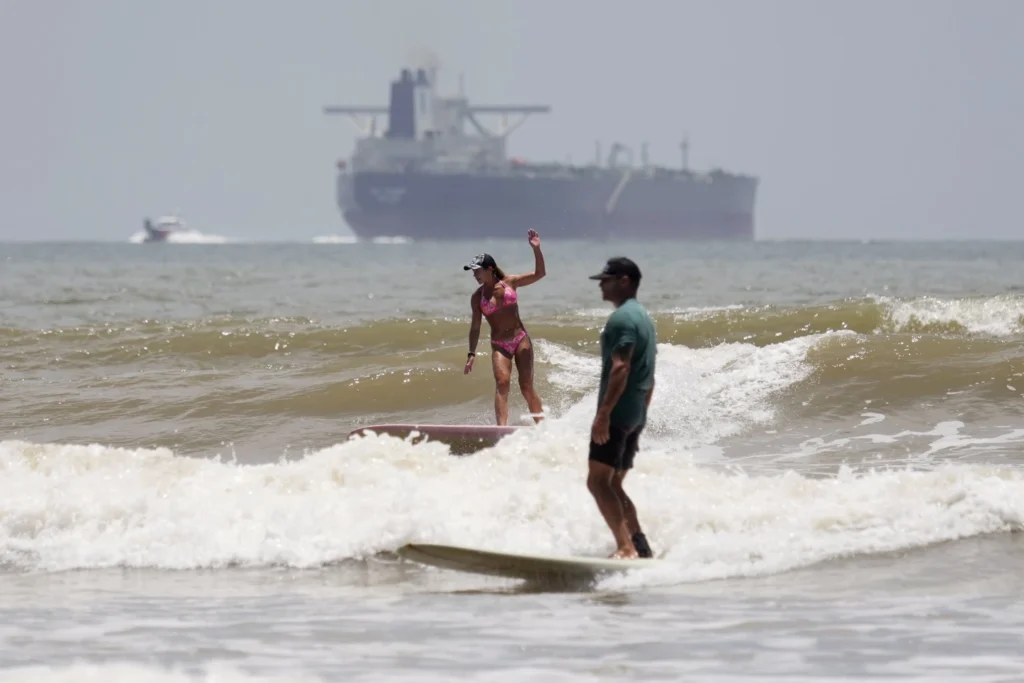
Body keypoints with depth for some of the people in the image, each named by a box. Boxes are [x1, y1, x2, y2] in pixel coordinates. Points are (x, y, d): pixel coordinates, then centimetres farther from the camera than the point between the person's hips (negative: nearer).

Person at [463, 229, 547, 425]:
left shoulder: (510, 282, 0)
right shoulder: (477, 297, 2)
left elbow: (540, 273, -4)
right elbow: (475, 327, 4)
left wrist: (536, 249, -17)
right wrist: (471, 353, -3)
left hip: (521, 339, 0)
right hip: (499, 345, 0)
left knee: (526, 385, -1)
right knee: (502, 382, -20)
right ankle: (502, 428, -29)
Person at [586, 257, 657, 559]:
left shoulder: (622, 318, -12)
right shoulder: (644, 317, 19)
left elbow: (620, 368, -22)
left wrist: (603, 412, -26)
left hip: (617, 412, -10)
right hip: (636, 415, 10)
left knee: (597, 481, -12)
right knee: (612, 485, 14)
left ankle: (626, 547, -21)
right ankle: (640, 546, 9)